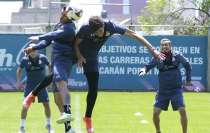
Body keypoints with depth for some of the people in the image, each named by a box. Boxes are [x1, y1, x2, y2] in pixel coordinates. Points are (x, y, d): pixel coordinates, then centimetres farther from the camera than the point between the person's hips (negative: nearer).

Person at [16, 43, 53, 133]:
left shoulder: (42, 58, -6)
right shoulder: (25, 60, -7)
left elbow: (49, 66, 11)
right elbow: (19, 70, 8)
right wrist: (18, 81, 0)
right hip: (30, 85, -1)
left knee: (46, 104, 1)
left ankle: (49, 125, 21)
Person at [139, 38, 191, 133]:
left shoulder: (177, 56, -6)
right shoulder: (158, 58, -5)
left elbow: (187, 65, 8)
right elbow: (148, 66, -6)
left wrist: (188, 80, 9)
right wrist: (143, 70, -29)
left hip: (176, 90, -1)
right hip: (162, 90, 1)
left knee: (182, 111, -14)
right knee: (155, 113, -4)